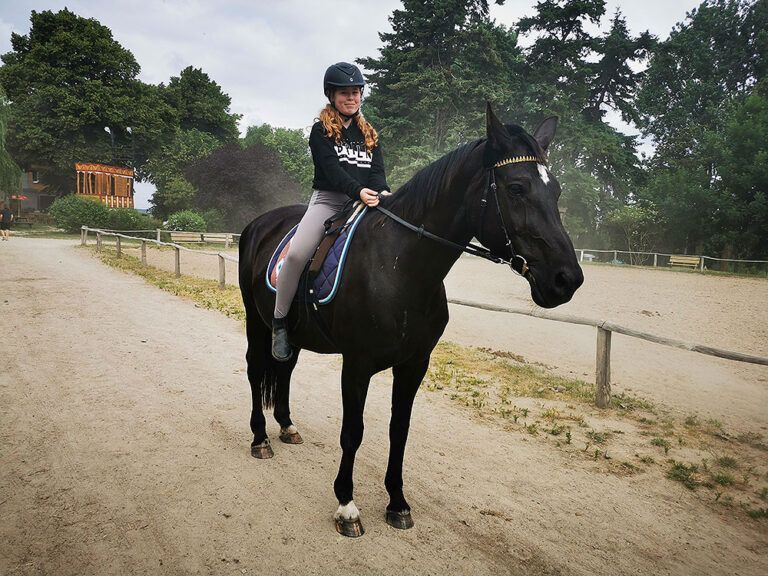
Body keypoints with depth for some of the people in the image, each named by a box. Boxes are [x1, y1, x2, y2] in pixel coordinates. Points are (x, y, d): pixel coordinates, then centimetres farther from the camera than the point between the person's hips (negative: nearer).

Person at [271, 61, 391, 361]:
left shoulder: (369, 134, 20)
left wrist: (383, 193, -18)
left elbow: (377, 171, 7)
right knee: (296, 254, -28)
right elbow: (331, 168, -11)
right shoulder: (321, 131, 5)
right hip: (327, 200, -4)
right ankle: (279, 322, -12)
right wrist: (358, 190, -29)